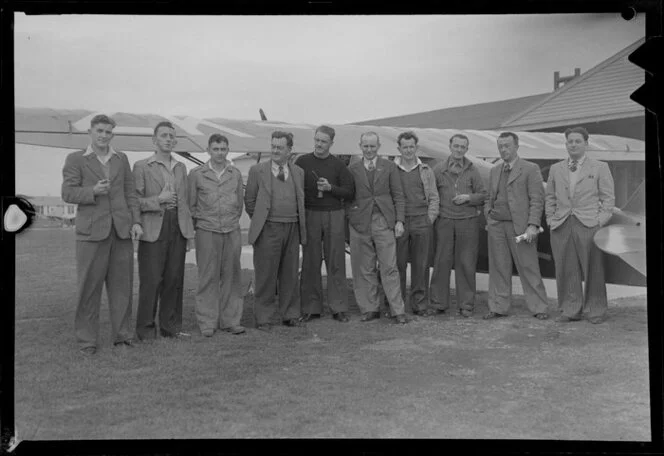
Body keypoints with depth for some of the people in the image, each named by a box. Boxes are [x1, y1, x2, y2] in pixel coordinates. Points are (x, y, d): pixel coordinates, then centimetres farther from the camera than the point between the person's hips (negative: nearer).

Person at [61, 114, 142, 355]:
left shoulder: (121, 159, 14)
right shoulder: (75, 159, 4)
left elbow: (130, 193, 13)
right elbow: (68, 193, -2)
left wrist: (136, 221, 2)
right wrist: (93, 191, -18)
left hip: (121, 230, 3)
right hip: (91, 231, -3)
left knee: (122, 285, 5)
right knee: (89, 287, -1)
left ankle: (121, 335, 15)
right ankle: (86, 340, 9)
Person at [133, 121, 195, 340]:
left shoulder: (181, 167, 16)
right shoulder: (141, 166, 1)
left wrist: (189, 232, 12)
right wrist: (158, 200, -14)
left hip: (178, 228, 5)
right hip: (153, 229, -4)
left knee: (174, 280, 6)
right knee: (151, 281, -3)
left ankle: (170, 326, 16)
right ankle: (145, 329, 7)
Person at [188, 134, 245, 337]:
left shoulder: (236, 173, 9)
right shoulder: (196, 174, 3)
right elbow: (191, 204, 8)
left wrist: (233, 221, 13)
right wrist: (198, 225, 7)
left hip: (232, 231, 2)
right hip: (207, 231, -2)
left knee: (231, 277, 4)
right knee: (208, 277, -1)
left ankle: (230, 321, 12)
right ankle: (207, 322, 7)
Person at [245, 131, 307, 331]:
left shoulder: (298, 172, 11)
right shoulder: (257, 170, 1)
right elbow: (249, 201, 5)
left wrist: (299, 222, 10)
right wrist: (260, 221, 5)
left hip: (292, 228, 3)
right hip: (268, 229, -3)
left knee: (290, 274, 9)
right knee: (266, 275, 0)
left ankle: (290, 315, 20)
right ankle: (263, 318, 9)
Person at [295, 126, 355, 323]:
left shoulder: (338, 165, 7)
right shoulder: (302, 162, 7)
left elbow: (350, 191, 5)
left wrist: (330, 188, -10)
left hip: (334, 216, 0)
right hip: (310, 215, 0)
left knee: (336, 262, 0)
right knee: (310, 262, 0)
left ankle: (339, 308, 6)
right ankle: (311, 308, 7)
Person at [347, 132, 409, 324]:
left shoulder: (389, 167, 8)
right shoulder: (352, 169, 10)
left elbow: (398, 196, 6)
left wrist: (399, 220, -2)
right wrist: (349, 219, -2)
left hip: (384, 222, -1)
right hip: (360, 223, 1)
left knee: (389, 267, -3)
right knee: (364, 270, 4)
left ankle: (397, 310, 3)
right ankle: (370, 309, 14)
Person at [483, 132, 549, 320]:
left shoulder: (530, 169, -1)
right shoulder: (494, 171, 17)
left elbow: (537, 199, -6)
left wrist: (533, 225, -15)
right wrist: (488, 218, 8)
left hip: (520, 226, -5)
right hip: (496, 225, 5)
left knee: (528, 267, -2)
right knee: (498, 268, 6)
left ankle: (539, 308, 7)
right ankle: (498, 308, 14)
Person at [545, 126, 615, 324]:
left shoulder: (600, 168, 7)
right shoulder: (555, 169, 16)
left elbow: (608, 198, 4)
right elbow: (550, 197, 18)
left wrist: (601, 221, -6)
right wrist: (551, 219, 6)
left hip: (589, 225, -3)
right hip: (561, 226, 3)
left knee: (593, 270, 0)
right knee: (565, 269, 2)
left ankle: (596, 310, 12)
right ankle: (571, 310, 11)